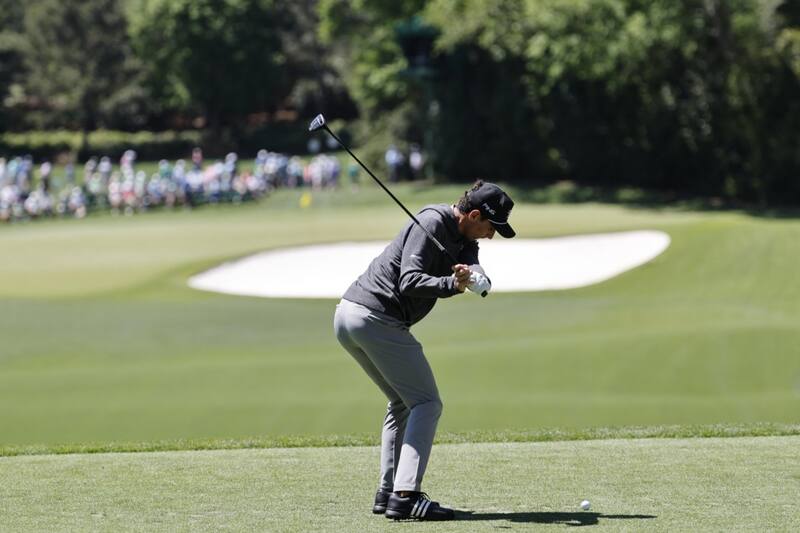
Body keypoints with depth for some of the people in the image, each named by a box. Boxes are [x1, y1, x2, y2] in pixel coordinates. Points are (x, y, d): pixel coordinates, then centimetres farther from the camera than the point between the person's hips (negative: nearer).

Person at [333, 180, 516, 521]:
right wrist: (451, 284, -37)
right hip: (377, 320, -10)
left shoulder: (462, 239, 16)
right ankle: (405, 496, -18)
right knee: (426, 403, -8)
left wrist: (475, 277, -28)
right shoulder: (431, 224, -12)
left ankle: (388, 493, 16)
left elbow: (474, 266, -6)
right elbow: (410, 281, -22)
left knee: (402, 403, 20)